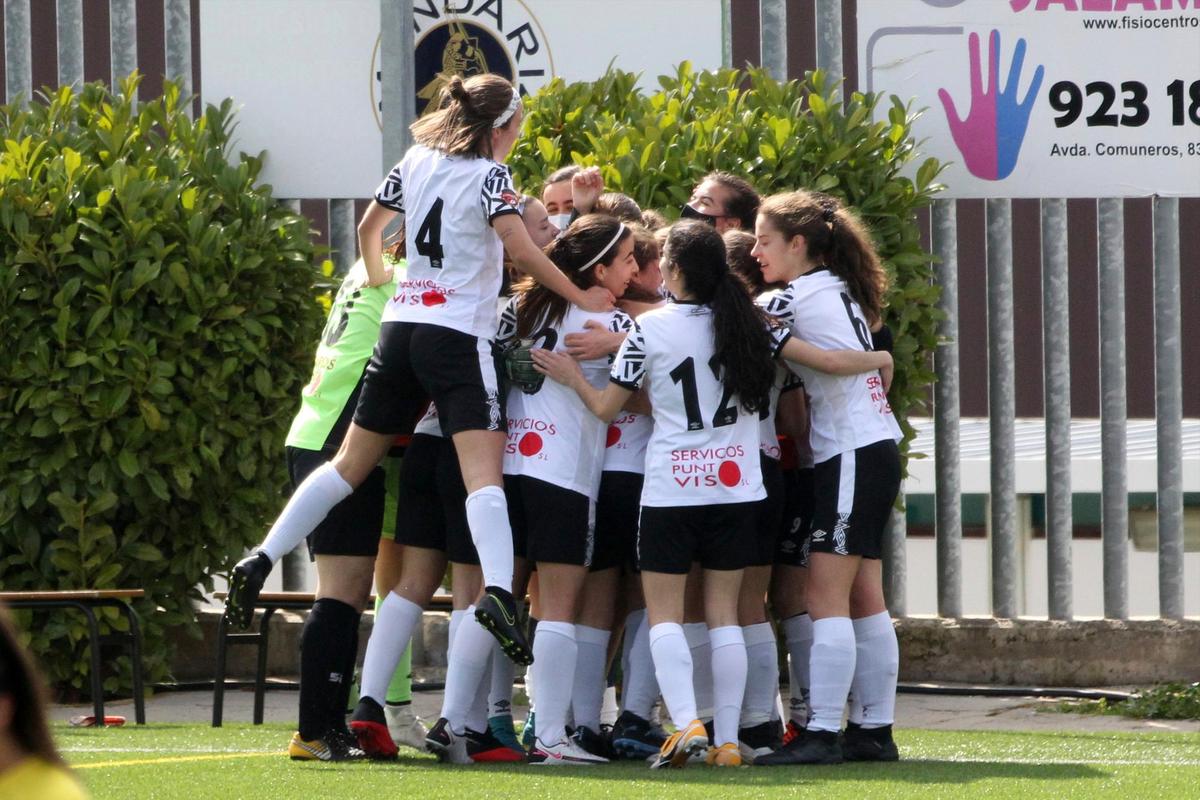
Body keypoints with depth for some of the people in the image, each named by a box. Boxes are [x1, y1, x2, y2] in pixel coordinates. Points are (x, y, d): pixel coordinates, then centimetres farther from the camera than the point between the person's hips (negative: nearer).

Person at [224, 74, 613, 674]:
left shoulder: (417, 161, 13)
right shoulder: (488, 174, -6)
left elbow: (368, 228, 24)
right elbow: (519, 249, -17)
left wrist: (378, 283, 41)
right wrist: (579, 297, -9)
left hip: (400, 326, 6)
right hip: (460, 336, -6)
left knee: (350, 464, 15)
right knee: (482, 473, -17)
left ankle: (263, 559, 10)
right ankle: (498, 591, -36)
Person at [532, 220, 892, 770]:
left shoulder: (650, 328, -6)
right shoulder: (748, 324, 2)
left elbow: (606, 408, 1)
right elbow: (826, 361, 0)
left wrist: (571, 377, 21)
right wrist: (879, 360, 19)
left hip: (671, 491, -3)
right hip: (735, 489, 3)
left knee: (663, 611, 2)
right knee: (724, 611, 8)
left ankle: (685, 721, -17)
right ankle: (728, 740, 2)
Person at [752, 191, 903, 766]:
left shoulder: (801, 297, -12)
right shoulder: (839, 292, 14)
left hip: (851, 454, -9)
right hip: (874, 447, 9)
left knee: (826, 598, -12)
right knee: (862, 599, 10)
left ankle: (822, 734, -16)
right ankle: (873, 730, 11)